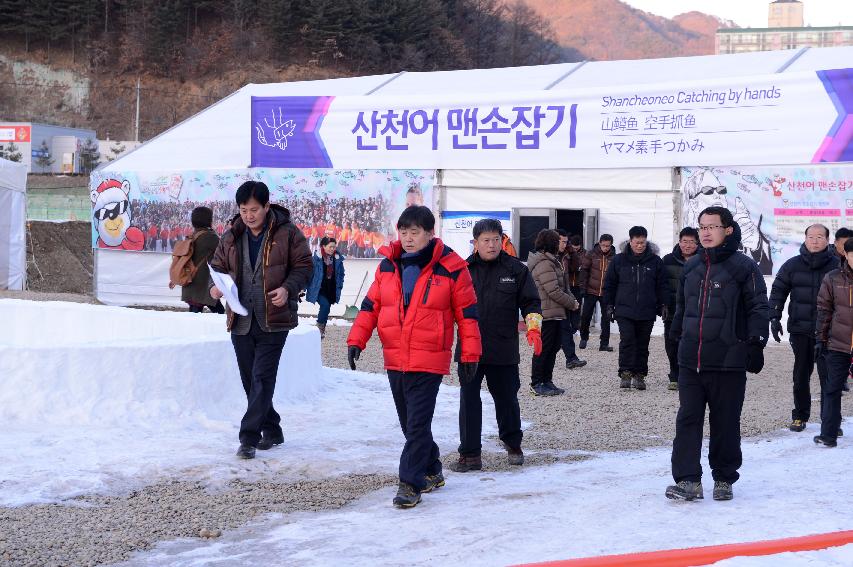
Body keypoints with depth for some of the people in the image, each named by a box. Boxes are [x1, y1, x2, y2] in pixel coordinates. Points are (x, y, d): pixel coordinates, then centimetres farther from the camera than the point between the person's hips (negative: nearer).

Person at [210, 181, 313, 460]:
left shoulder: (287, 233, -5)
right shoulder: (231, 236, 7)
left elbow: (303, 266, 0)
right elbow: (218, 266, 16)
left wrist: (288, 288, -17)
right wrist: (215, 286, -6)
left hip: (273, 320, -5)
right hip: (241, 320, 5)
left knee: (262, 378, -10)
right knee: (250, 380, 12)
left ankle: (249, 437, -8)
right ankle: (271, 430, 27)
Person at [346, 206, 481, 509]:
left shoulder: (450, 268, -5)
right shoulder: (388, 266, 7)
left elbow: (467, 312, -1)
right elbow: (371, 305, 11)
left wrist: (470, 355, -2)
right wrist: (356, 339, -1)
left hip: (429, 361, -5)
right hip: (395, 360, 5)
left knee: (418, 424, -9)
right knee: (409, 423, 15)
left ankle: (410, 484, -4)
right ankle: (432, 472, 32)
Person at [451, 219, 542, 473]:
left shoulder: (516, 269, 2)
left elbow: (531, 303, 5)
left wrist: (533, 328, -9)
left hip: (503, 350, 0)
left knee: (506, 398, 12)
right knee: (469, 401, -2)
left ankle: (513, 443, 35)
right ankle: (470, 454, 4)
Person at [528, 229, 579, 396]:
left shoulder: (551, 261, 17)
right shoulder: (544, 264, -18)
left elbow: (562, 286, 20)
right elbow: (554, 291, -21)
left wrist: (571, 299, 5)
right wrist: (572, 303, -11)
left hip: (554, 313, 10)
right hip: (547, 313, -10)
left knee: (553, 347, 14)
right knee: (543, 348, -5)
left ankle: (547, 381, 21)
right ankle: (536, 384, 1)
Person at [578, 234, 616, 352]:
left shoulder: (614, 257, 0)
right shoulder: (591, 254, -2)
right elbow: (584, 270, 1)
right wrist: (583, 286, -5)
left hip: (606, 293, 0)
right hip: (591, 291, 0)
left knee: (606, 318, 3)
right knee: (585, 316, 3)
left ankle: (604, 343, 10)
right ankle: (584, 338, 23)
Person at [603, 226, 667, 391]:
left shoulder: (655, 261, 5)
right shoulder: (619, 260, 4)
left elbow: (662, 285, 10)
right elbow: (609, 283, 10)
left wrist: (663, 305, 3)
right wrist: (609, 305, 5)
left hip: (647, 312, 1)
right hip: (624, 311, -1)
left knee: (643, 344, 6)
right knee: (627, 340, -13)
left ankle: (639, 374, 15)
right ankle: (625, 373, -8)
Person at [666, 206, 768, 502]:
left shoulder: (743, 266, -4)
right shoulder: (691, 267, 13)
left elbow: (758, 308, -5)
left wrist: (755, 344, -10)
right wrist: (676, 334, 22)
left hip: (728, 361, -5)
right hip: (690, 361, 5)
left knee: (725, 422, 6)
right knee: (688, 420, -2)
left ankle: (724, 479, 19)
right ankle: (688, 480, -2)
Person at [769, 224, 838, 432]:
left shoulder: (836, 266, 0)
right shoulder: (792, 265, 4)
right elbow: (778, 290, 8)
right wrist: (774, 317, -2)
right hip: (800, 329, 2)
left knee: (828, 376, -4)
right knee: (801, 376, 10)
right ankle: (800, 416, 20)